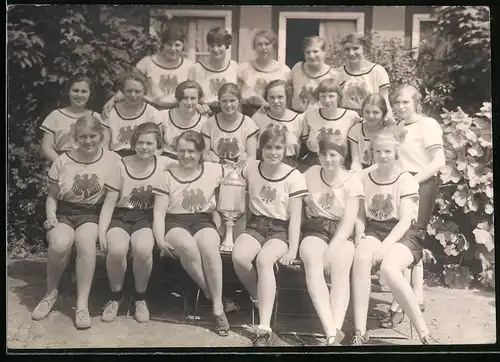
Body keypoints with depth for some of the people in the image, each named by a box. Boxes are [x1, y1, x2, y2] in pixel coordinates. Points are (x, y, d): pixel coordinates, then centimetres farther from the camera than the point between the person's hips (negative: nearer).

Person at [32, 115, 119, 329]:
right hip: (65, 212, 2)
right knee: (59, 243, -31)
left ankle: (82, 304, -23)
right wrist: (51, 215, -5)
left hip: (94, 213, -1)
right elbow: (52, 195, 13)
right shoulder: (62, 161, 4)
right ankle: (51, 292, -1)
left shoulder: (113, 160, -1)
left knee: (84, 240, -35)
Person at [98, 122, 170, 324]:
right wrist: (102, 231, -11)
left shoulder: (164, 166, -1)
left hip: (147, 217, 0)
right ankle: (116, 295, -1)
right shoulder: (121, 166, -1)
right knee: (116, 249, -30)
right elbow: (109, 203, -1)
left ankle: (140, 297, -5)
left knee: (143, 248, -32)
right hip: (121, 215, 1)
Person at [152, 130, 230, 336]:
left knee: (209, 246, -34)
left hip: (203, 221, 1)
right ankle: (210, 295, -15)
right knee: (187, 246, -36)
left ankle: (218, 306, -22)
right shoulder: (168, 176, 1)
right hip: (175, 222, 0)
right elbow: (159, 212, -3)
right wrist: (160, 239, -16)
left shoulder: (214, 170, 3)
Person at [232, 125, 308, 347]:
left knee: (264, 259, -35)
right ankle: (257, 297, 0)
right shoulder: (250, 168, 3)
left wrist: (292, 250, -16)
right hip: (256, 225, 3)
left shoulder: (294, 177, -6)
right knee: (239, 257, -30)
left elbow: (295, 217, -8)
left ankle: (264, 329, -35)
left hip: (280, 229, -3)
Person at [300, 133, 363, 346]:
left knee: (340, 263, -33)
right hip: (314, 229, 1)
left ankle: (335, 329, -38)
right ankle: (332, 332, -39)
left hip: (341, 232, -1)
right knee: (312, 259, -32)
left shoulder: (352, 181, 0)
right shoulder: (310, 174, 7)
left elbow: (349, 222, -8)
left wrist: (332, 247, -23)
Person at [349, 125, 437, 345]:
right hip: (374, 231, 3)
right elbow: (360, 215, 13)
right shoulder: (365, 179, 12)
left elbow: (405, 221, -10)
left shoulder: (406, 180, -2)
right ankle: (360, 332, -31)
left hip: (402, 235, -3)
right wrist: (360, 234, -9)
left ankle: (423, 332, -22)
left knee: (388, 268, -36)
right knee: (360, 258, -33)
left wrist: (385, 245, -23)